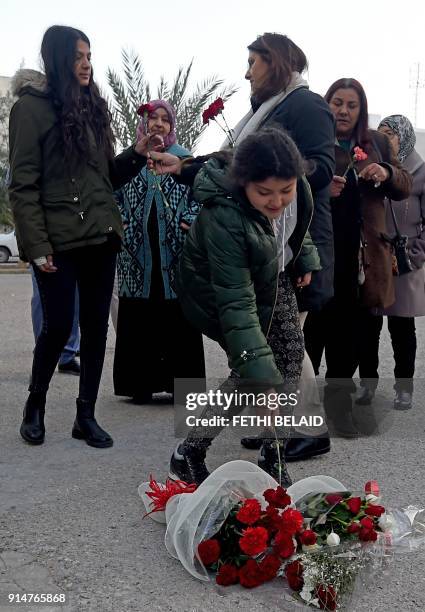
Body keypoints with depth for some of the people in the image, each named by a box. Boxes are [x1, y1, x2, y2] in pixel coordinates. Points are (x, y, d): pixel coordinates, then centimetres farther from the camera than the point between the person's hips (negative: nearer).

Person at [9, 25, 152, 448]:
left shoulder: (93, 106, 16)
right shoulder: (32, 107, -4)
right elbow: (23, 183, -9)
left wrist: (138, 153, 0)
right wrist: (36, 245, -15)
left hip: (101, 236, 6)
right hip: (59, 240, -6)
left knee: (96, 326, 6)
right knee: (58, 326, -1)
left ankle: (86, 416, 17)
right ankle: (35, 405, 24)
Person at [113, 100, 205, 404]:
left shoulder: (184, 159, 10)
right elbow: (113, 195, 14)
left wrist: (191, 222, -8)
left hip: (174, 249, -1)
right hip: (138, 249, 1)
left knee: (178, 315, -2)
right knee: (139, 318, 1)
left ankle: (181, 381, 7)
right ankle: (141, 382, 9)